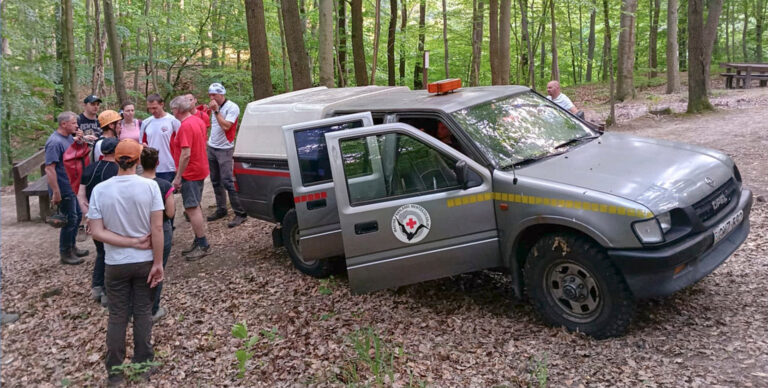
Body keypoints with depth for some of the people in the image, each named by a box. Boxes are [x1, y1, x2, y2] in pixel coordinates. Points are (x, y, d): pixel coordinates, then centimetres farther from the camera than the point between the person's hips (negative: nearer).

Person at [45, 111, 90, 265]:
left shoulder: (69, 137, 5)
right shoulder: (55, 142, -22)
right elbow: (49, 169, -25)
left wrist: (80, 140, -2)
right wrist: (56, 193, -26)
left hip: (73, 186, 9)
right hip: (64, 189, -9)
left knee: (77, 215, 18)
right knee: (70, 219, 0)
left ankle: (71, 247, 33)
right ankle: (65, 254, 14)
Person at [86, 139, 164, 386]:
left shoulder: (100, 190, -10)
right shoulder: (150, 186, -14)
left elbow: (96, 232, -13)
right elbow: (157, 229, -15)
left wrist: (131, 242, -9)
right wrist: (158, 263, -9)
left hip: (115, 264, 1)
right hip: (144, 262, 0)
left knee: (117, 317, 12)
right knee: (143, 314, 13)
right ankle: (143, 365, 22)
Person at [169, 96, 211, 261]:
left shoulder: (185, 126, -21)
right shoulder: (198, 121, 9)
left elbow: (186, 154, -26)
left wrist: (178, 177, -20)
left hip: (190, 173, -10)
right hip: (200, 170, 10)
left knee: (192, 208, -6)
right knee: (195, 206, 16)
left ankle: (202, 245, -2)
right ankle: (199, 241, 23)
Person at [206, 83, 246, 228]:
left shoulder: (232, 107, -12)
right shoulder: (215, 107, 11)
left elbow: (226, 126, -23)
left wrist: (216, 111, -21)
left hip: (224, 149, -8)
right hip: (211, 148, 8)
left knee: (228, 182, -11)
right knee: (216, 182, 13)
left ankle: (240, 213, -6)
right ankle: (221, 209, 24)